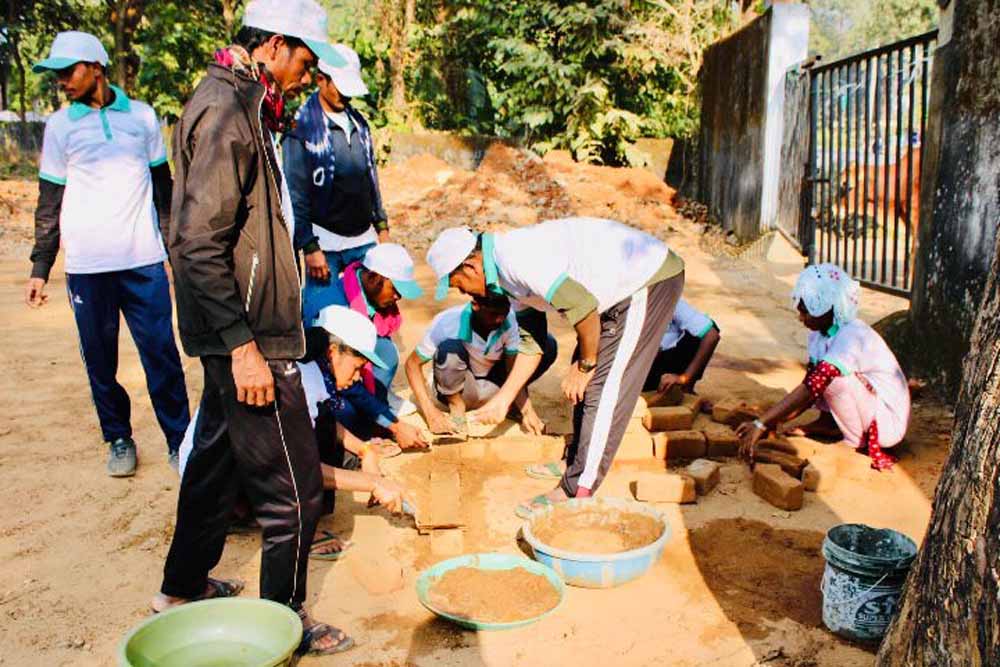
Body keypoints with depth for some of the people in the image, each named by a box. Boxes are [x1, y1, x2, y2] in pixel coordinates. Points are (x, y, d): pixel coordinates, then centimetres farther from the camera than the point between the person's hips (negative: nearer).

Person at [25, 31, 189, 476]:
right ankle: (118, 439, 20)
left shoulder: (142, 116, 7)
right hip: (87, 265, 1)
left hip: (144, 260, 0)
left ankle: (178, 439, 9)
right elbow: (49, 203, 8)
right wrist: (40, 268, 5)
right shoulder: (59, 126, 6)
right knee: (100, 359, 5)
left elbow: (163, 187, 12)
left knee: (162, 354, -1)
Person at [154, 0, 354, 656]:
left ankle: (184, 588, 40)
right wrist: (242, 343, -24)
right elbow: (199, 242, -24)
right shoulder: (226, 110, -17)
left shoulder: (237, 104, 15)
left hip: (241, 330, 11)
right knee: (294, 488, 0)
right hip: (248, 334, -11)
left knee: (219, 458, 23)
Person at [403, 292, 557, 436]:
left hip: (490, 388, 3)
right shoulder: (448, 322, -27)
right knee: (449, 347, -36)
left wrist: (527, 410, -30)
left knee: (548, 345, -17)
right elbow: (413, 364, -19)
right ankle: (456, 405, -9)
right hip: (456, 389, -3)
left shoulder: (508, 320, -20)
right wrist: (431, 413, -28)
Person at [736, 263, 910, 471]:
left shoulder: (851, 337, -28)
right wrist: (774, 420, -12)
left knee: (834, 377, -28)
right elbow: (809, 387, 1)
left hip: (889, 421, -8)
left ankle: (857, 442, -9)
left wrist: (761, 424, -37)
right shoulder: (820, 333, -2)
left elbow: (812, 387, -35)